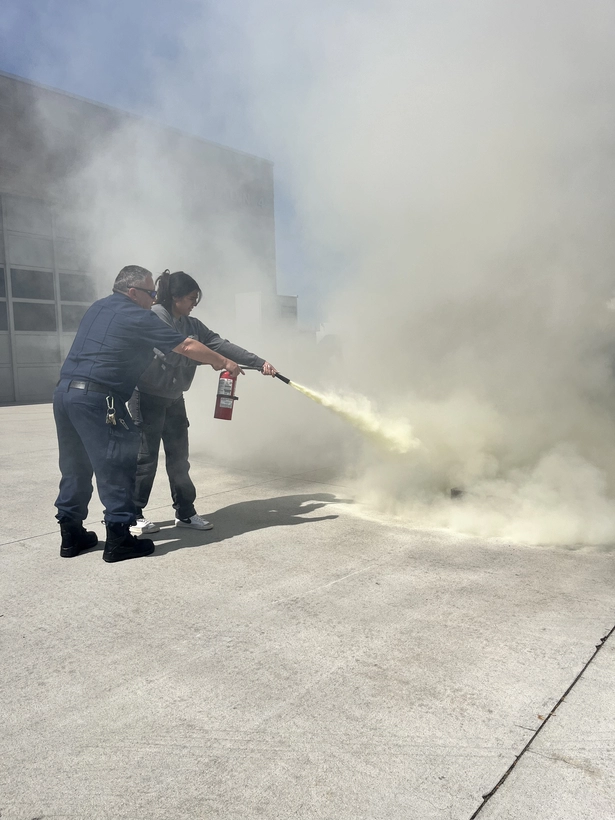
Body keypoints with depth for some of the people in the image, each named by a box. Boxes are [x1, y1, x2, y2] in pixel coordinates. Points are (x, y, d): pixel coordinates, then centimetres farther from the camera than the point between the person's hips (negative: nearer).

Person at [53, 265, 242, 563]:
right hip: (96, 398, -9)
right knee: (117, 467, -1)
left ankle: (71, 536, 24)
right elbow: (187, 346, -7)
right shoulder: (137, 317, -6)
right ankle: (118, 539, 3)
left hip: (64, 391, 9)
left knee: (76, 467, 16)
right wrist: (223, 362, 6)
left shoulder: (97, 308, 19)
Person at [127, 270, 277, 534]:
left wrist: (260, 363, -8)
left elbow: (221, 345, 0)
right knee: (146, 457, -1)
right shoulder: (152, 318, -11)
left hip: (174, 400, 6)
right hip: (147, 397, -6)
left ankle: (185, 513, 19)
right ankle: (134, 514, 14)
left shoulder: (192, 326, 7)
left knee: (179, 458, 9)